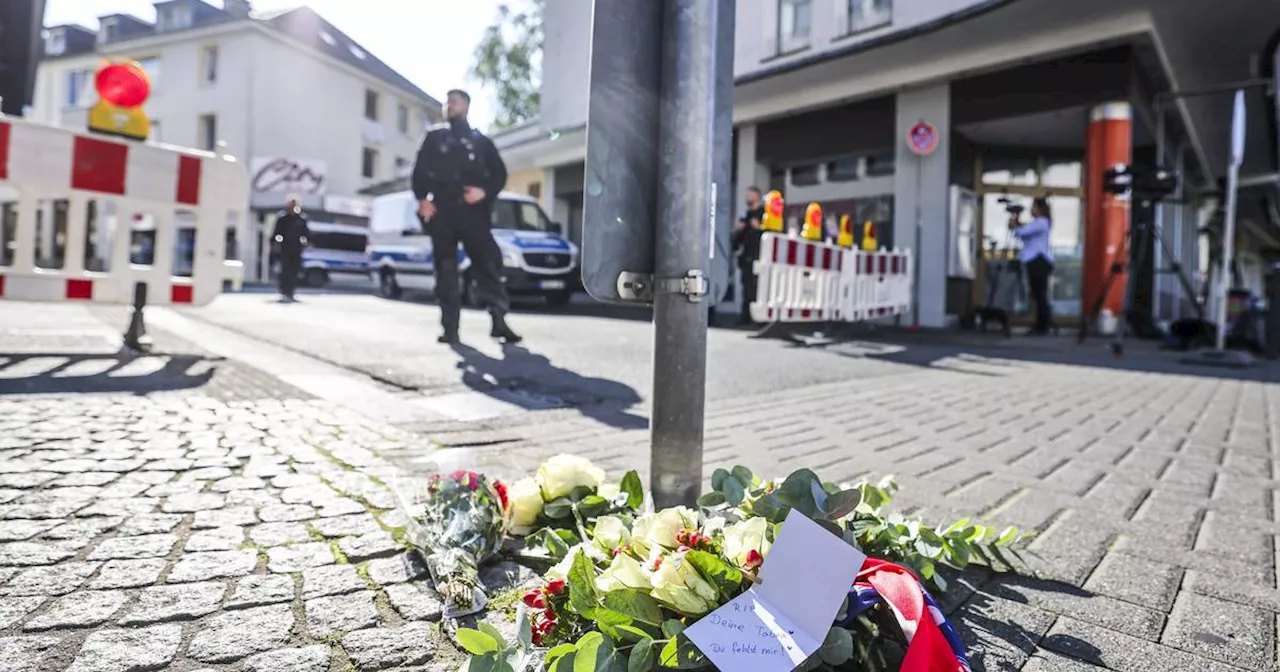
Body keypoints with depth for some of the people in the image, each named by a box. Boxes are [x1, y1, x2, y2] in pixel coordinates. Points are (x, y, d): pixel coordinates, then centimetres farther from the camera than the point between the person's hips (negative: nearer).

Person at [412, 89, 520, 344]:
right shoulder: (434, 137, 20)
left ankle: (499, 320, -12)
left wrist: (485, 192, -9)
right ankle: (450, 328, 1)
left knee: (488, 262, -13)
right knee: (446, 269, -1)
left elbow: (499, 173, 11)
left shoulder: (481, 140, 18)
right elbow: (419, 171, 13)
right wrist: (422, 198, -4)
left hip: (471, 210, -1)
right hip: (441, 211, 1)